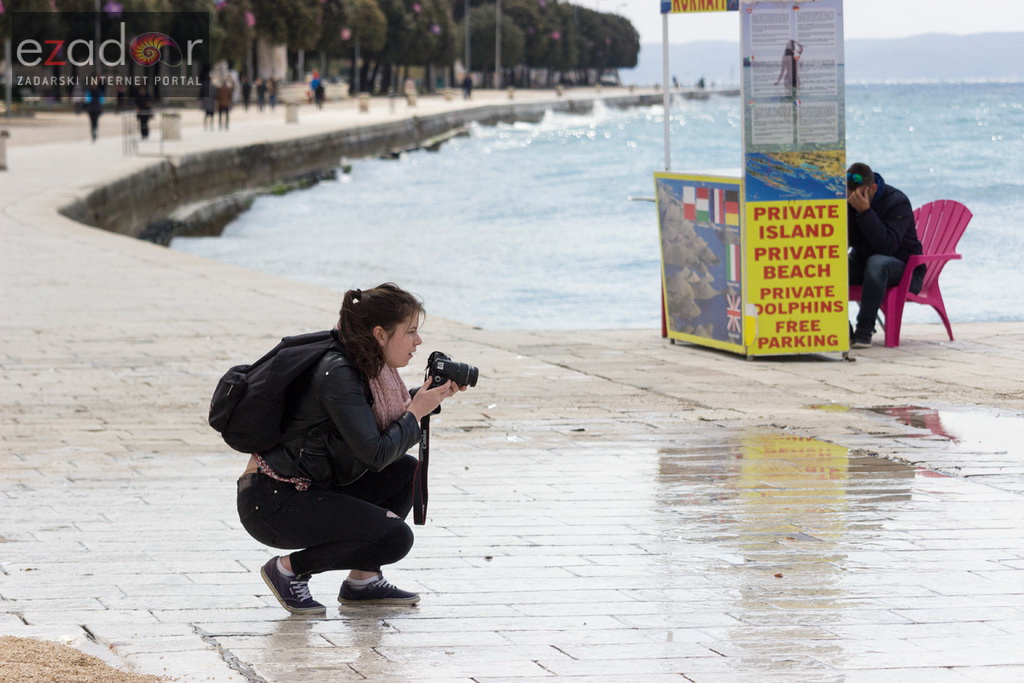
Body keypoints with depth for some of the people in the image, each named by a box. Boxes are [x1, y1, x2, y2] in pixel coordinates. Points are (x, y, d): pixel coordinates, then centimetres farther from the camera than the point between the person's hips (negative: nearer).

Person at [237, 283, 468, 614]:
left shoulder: (365, 366, 7)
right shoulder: (337, 375, -21)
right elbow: (376, 454, -23)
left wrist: (431, 395, 4)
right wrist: (416, 412, -11)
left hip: (308, 490, 10)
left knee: (406, 470, 10)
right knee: (394, 537, -17)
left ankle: (363, 580, 12)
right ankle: (289, 570, -2)